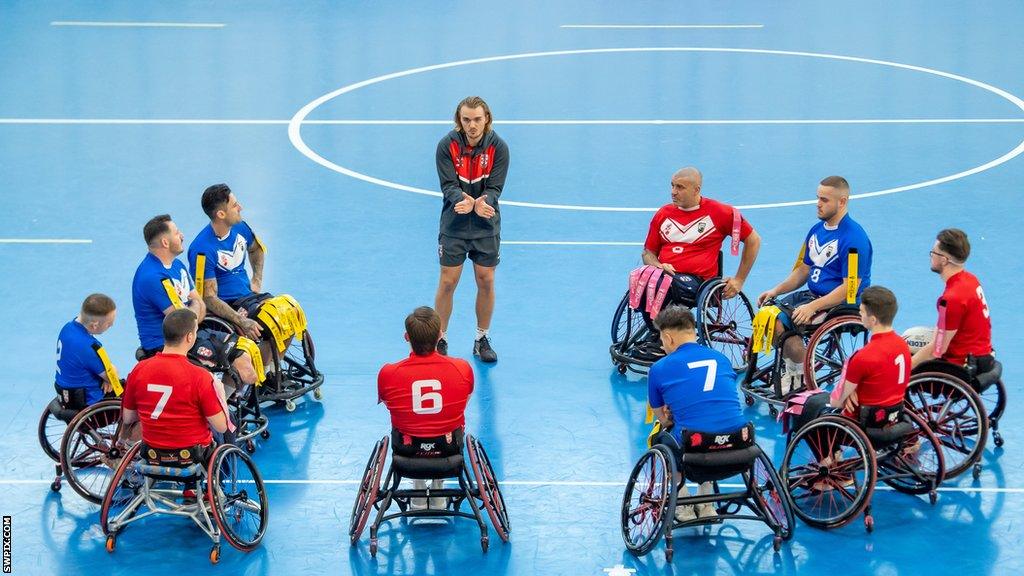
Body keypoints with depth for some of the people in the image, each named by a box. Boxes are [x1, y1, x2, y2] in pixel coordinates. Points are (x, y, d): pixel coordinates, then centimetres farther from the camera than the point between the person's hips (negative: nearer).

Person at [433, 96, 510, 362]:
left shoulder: (498, 147, -10)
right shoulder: (447, 145, -11)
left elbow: (495, 188, -13)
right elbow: (448, 185, -15)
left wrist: (481, 203, -35)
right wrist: (463, 201, -37)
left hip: (486, 226, 1)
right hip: (453, 226, -1)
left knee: (486, 281, 6)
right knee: (447, 282, 1)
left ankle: (482, 340, 23)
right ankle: (440, 340, 16)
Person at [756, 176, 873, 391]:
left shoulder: (854, 238, -19)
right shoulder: (817, 230, 9)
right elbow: (804, 270, 19)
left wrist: (813, 306, -28)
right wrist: (776, 290, 4)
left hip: (840, 305, -9)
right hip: (813, 293, 9)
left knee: (781, 322, -23)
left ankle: (803, 379, -4)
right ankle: (791, 370, 11)